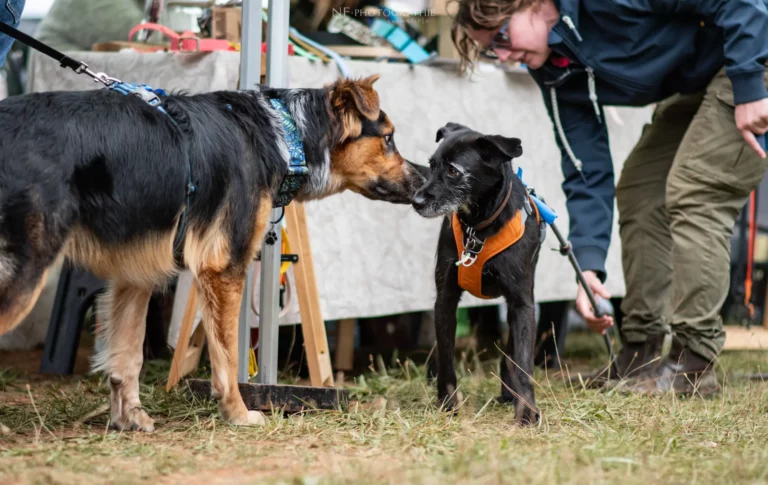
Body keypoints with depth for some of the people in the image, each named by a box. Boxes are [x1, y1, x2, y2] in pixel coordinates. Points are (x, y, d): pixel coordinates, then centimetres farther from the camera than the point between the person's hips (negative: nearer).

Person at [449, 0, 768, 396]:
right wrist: (588, 264, -12)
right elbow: (587, 172, -2)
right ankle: (640, 356, 12)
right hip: (693, 85, 9)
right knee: (637, 190, 7)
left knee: (693, 191, -17)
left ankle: (692, 365, -14)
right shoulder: (557, 75, -1)